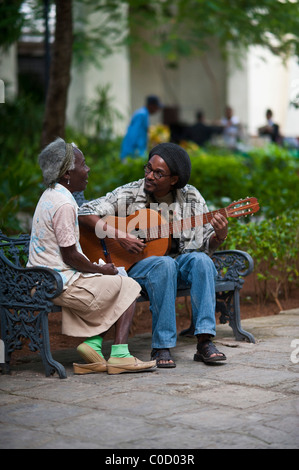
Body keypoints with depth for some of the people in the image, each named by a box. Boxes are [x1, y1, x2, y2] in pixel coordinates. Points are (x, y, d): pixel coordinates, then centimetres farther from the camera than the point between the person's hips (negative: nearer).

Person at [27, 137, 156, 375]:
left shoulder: (50, 195, 13)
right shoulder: (64, 204, -19)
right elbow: (70, 256, -20)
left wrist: (98, 267, 12)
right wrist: (101, 269, -5)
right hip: (60, 284, -10)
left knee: (110, 284, 21)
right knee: (128, 287, 3)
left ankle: (93, 343, 6)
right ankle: (119, 354, -6)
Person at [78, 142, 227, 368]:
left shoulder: (191, 198, 3)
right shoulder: (128, 194, -5)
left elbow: (206, 245, 4)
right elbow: (84, 213, -11)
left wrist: (220, 235, -20)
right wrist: (119, 236, -21)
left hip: (181, 259, 3)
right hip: (136, 264, -3)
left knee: (201, 260, -29)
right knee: (164, 265, -36)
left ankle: (205, 342, -30)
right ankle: (161, 347, -30)